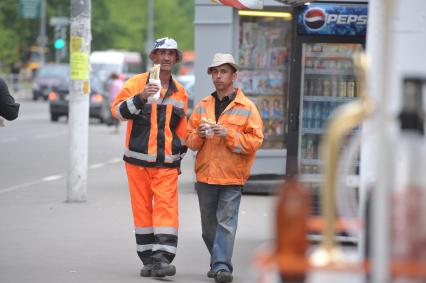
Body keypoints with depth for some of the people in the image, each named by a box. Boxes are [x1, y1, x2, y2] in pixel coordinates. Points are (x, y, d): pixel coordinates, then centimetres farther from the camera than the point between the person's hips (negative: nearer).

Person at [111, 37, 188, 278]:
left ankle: (163, 258, -17)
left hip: (167, 163, 1)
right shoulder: (136, 83, 2)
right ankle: (148, 259, 12)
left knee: (166, 207, -12)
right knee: (142, 209, 3)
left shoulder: (180, 92, 12)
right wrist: (140, 98, -25)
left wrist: (180, 157, 19)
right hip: (138, 160, -1)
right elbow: (117, 110, -10)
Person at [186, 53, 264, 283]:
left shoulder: (247, 108, 1)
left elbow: (255, 140, -6)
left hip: (232, 177, -4)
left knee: (226, 221, -12)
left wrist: (228, 134, -17)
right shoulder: (202, 106, 14)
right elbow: (190, 140, 14)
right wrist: (198, 135, -8)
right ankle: (218, 263, 25)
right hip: (205, 175, 4)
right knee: (208, 225, 10)